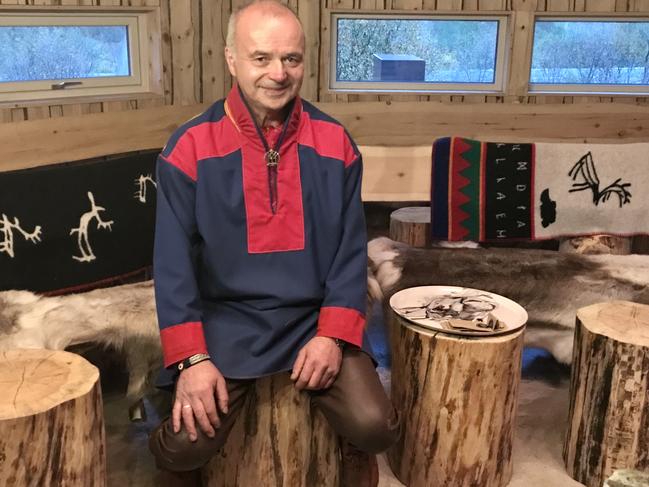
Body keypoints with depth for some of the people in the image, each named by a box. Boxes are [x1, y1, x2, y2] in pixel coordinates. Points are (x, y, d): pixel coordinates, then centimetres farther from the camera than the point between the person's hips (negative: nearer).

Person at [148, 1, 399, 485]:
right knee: (184, 448, -17)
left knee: (375, 427, -16)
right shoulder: (191, 147, -6)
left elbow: (351, 249, 1)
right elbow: (173, 260, -6)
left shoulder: (335, 143, 0)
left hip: (315, 318, 2)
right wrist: (192, 359, -15)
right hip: (225, 321, -1)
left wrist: (332, 335, -11)